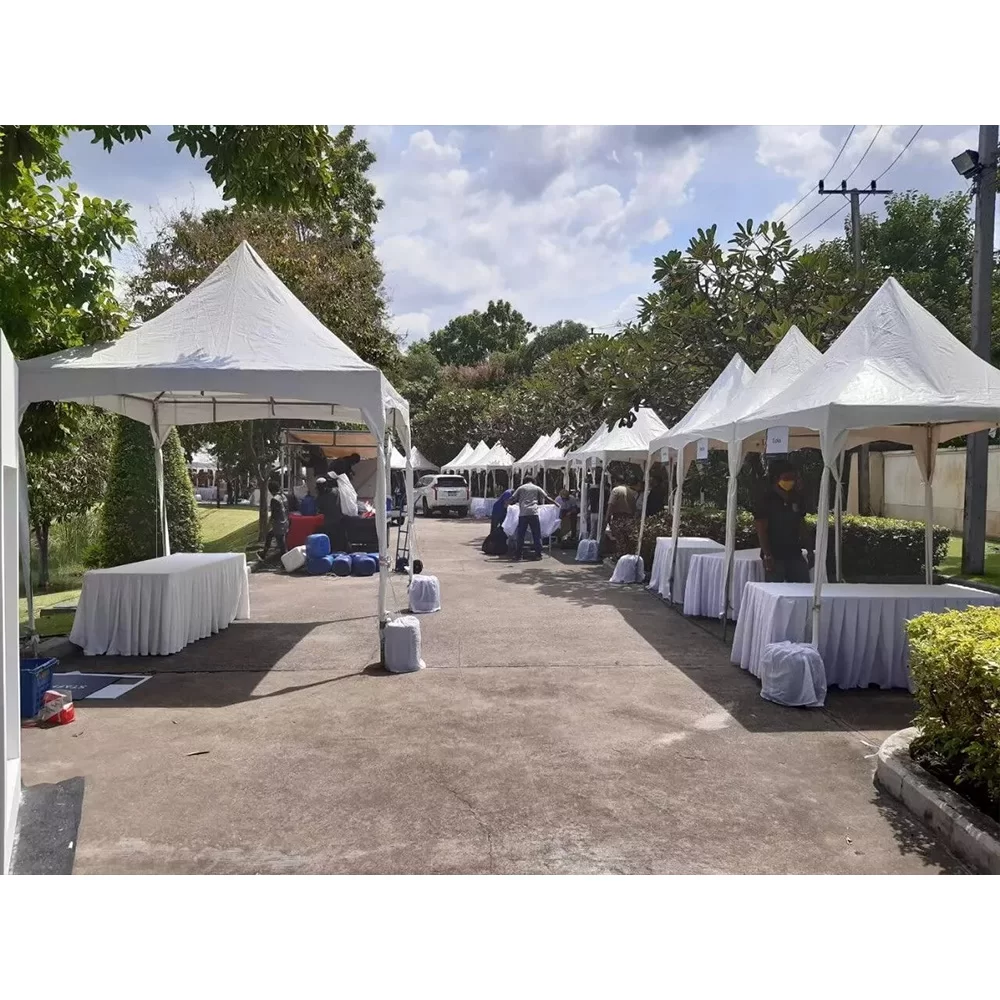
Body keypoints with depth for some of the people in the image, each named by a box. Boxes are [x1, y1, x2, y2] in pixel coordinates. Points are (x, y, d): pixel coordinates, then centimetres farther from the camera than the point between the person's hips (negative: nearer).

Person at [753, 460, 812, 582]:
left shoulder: (796, 499, 10)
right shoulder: (766, 500, -8)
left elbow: (801, 526, 16)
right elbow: (761, 529, -11)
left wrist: (809, 549, 11)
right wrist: (767, 556, -16)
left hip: (794, 554, 6)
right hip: (774, 556, -6)